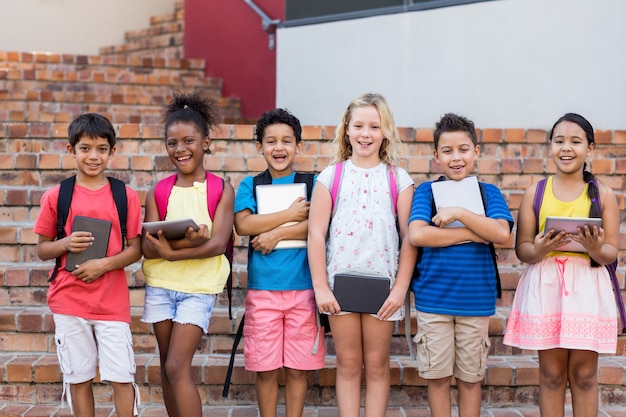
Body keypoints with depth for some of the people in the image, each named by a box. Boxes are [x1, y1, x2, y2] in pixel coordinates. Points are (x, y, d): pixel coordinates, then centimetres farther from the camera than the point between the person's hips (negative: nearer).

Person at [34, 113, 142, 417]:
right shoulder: (55, 197, 1)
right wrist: (65, 244, -13)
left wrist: (105, 264, -15)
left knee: (121, 377, -1)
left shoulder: (126, 196, 0)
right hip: (68, 301, 1)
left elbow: (135, 249, 2)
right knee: (78, 377, 9)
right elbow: (41, 249, 7)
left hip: (113, 302, -1)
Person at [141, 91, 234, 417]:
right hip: (160, 284, 4)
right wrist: (188, 240, -23)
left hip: (199, 287, -4)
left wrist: (171, 251, -20)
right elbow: (148, 247, -6)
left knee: (177, 367, -11)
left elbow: (218, 244, -13)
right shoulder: (158, 192, 3)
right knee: (167, 367, 10)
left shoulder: (221, 190, -3)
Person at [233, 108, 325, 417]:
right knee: (265, 368, 5)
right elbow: (243, 225, -8)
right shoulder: (250, 185, 8)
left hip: (303, 286, 0)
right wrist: (290, 215, -9)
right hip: (262, 287, 1)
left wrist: (277, 233, -14)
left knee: (298, 367, 5)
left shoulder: (312, 183, 6)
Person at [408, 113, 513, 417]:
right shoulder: (427, 191, 1)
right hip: (433, 298, -1)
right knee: (437, 376, 7)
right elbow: (417, 235, -16)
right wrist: (476, 234, -14)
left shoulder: (488, 193, 4)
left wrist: (458, 213, -18)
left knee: (470, 377, 11)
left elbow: (502, 234, -12)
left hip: (476, 299, 1)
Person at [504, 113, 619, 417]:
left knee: (584, 373, 4)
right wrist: (540, 249, -19)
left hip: (587, 288, 0)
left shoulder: (603, 194, 4)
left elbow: (611, 253, 2)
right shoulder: (535, 193, 6)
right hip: (545, 287, 0)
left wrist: (595, 249, -19)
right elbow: (522, 249, 3)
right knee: (551, 373, 5)